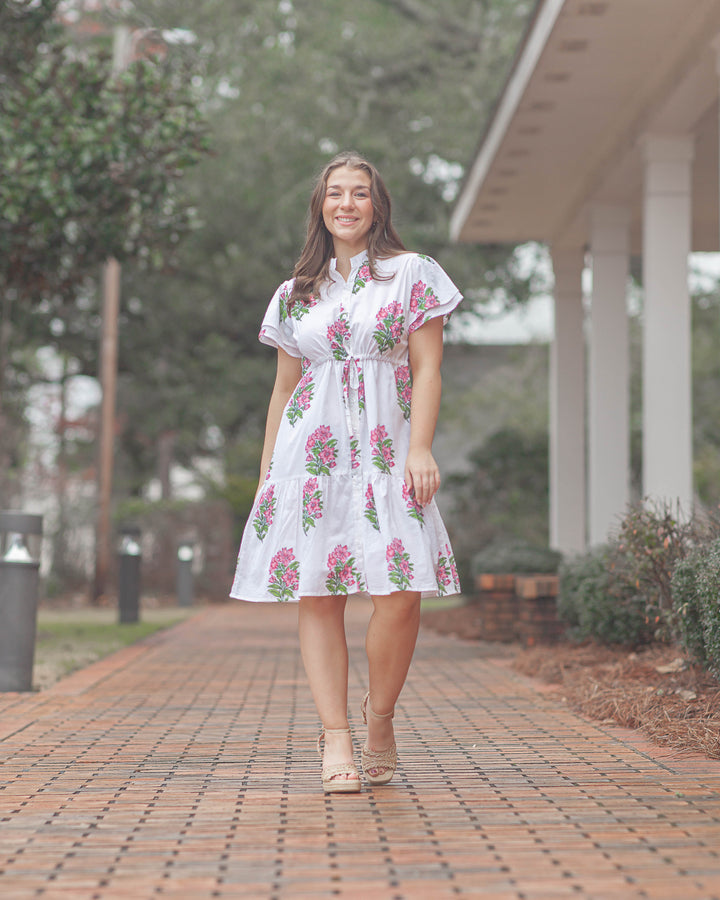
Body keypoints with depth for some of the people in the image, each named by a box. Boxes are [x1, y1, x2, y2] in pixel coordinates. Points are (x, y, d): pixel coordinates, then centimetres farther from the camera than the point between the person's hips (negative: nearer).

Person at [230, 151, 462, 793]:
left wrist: (421, 448, -9)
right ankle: (336, 739, -3)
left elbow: (427, 369, 2)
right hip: (309, 450, 3)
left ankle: (379, 718, 5)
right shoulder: (297, 292, 18)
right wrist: (267, 469, 15)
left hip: (386, 446, -2)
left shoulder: (411, 274, 9)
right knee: (316, 594, -6)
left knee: (400, 591, -15)